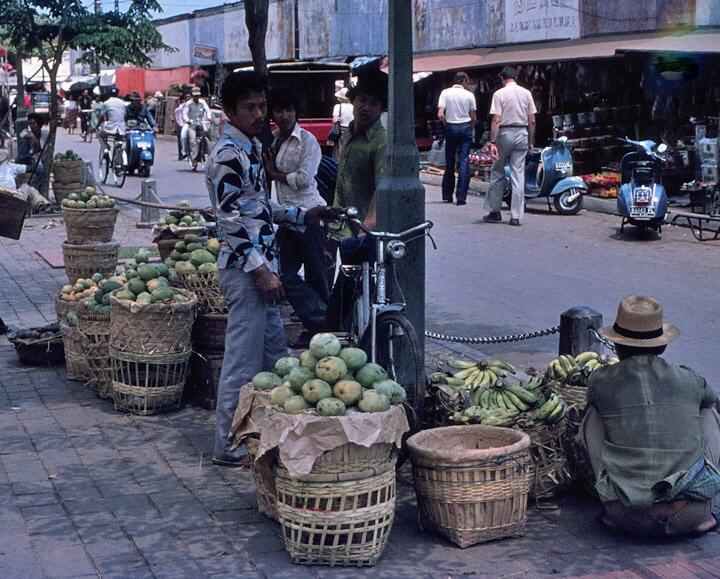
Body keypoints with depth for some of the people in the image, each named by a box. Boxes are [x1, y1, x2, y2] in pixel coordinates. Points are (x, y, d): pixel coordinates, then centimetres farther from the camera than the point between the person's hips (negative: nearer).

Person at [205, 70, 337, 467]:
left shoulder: (252, 148, 15)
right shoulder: (227, 155, -16)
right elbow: (230, 220, -20)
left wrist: (303, 215, 18)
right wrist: (261, 270, -21)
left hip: (262, 267, 10)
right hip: (243, 269, -10)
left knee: (274, 354, 17)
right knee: (242, 360, -4)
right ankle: (228, 447, 5)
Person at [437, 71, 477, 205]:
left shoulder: (446, 93, -2)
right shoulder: (469, 95, -1)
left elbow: (440, 115, -11)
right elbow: (473, 117, 3)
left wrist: (447, 121, 9)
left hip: (451, 127, 1)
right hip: (465, 126, -1)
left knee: (449, 162, 11)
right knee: (464, 162, 1)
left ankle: (447, 195, 16)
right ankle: (461, 197, -3)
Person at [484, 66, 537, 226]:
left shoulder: (499, 94, -6)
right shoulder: (526, 93, 5)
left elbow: (496, 121, -13)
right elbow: (532, 121, 5)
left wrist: (493, 142, -14)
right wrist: (531, 141, 13)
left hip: (505, 133, -3)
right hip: (522, 134, 3)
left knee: (497, 173, 9)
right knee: (518, 175, 3)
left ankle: (494, 211, 12)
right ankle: (516, 216, 1)